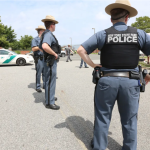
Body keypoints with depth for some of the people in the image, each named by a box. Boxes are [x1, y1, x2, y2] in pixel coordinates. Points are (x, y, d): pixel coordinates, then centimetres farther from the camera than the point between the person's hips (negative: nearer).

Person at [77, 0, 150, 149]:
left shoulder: (103, 34, -1)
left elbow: (81, 50, -5)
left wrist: (93, 65, 2)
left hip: (107, 81, 0)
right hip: (130, 82, 1)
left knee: (102, 118, 14)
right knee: (129, 121, 17)